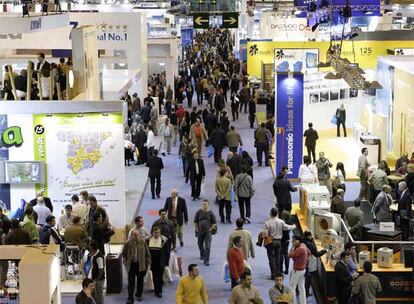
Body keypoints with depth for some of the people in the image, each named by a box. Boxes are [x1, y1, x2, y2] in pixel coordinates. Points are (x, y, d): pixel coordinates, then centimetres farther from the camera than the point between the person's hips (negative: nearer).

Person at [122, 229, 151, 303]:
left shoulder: (143, 242, -4)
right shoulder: (128, 243, -4)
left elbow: (147, 253, 4)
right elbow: (124, 254, 10)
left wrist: (148, 263, 2)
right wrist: (125, 262, 5)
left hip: (141, 265, 1)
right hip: (131, 265, -1)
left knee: (140, 281, 13)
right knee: (131, 282, -2)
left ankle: (139, 295, 32)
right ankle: (130, 299, 0)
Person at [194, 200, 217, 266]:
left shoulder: (210, 213, -6)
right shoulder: (199, 212, -3)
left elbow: (214, 223, 2)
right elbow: (195, 222, 5)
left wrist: (210, 229, -2)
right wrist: (197, 229, 2)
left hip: (208, 232, -2)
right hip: (200, 232, 2)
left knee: (207, 247, -10)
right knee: (200, 245, 19)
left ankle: (206, 261, -8)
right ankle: (202, 255, 47)